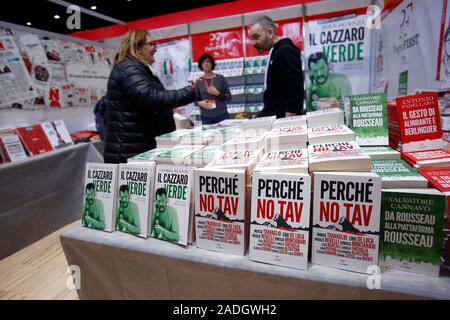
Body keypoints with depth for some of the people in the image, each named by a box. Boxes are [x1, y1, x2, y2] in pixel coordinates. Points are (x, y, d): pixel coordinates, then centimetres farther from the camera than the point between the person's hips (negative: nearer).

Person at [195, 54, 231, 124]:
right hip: (206, 117, 1)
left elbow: (229, 98, 2)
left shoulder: (221, 78, 1)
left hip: (222, 115, 0)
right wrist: (200, 103, -12)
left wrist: (217, 93, -13)